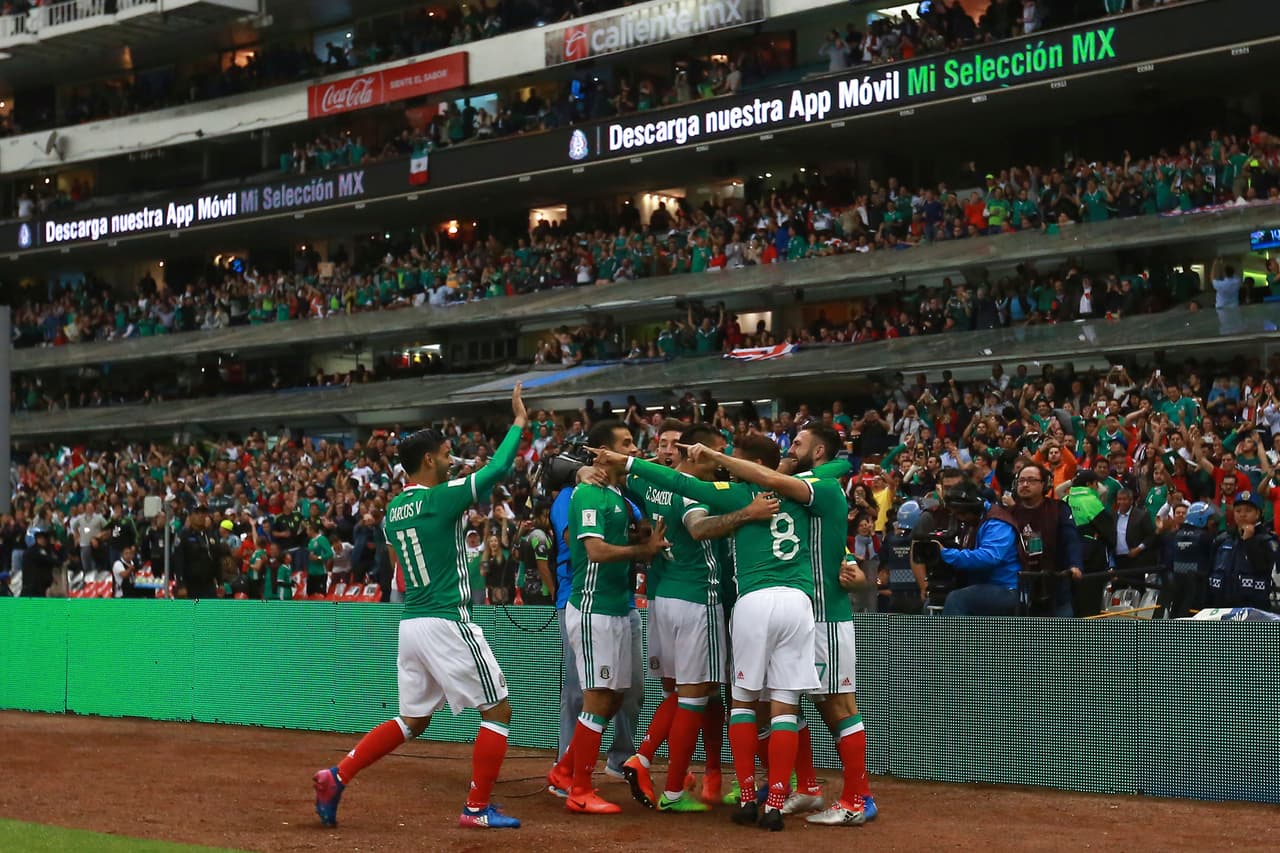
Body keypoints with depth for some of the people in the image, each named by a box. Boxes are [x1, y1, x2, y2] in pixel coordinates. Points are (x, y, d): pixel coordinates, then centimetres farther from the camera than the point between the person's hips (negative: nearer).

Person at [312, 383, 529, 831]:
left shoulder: (393, 509, 11)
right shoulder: (441, 498, -11)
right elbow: (498, 468, -9)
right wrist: (518, 423, 4)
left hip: (410, 623, 8)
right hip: (448, 623, -8)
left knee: (413, 720, 19)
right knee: (498, 711, 3)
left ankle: (337, 776, 9)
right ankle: (477, 808, 3)